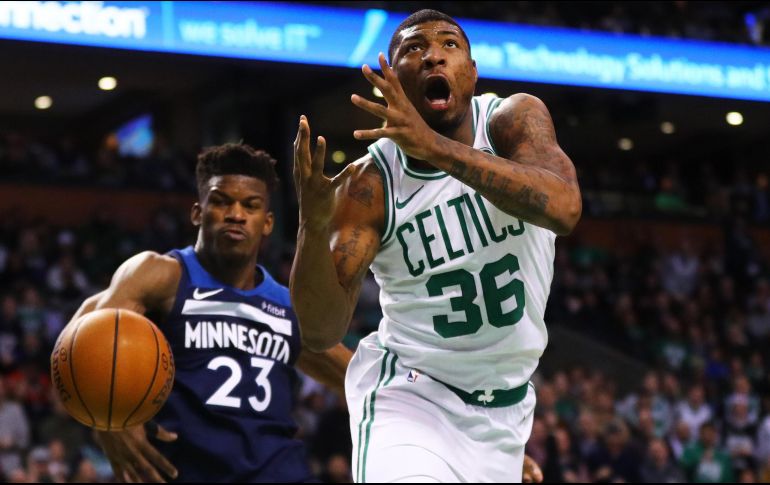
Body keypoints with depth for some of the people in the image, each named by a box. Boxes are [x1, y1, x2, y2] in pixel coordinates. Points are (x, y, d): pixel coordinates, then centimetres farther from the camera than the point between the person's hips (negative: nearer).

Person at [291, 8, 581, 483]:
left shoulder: (515, 120, -10)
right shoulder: (369, 185, -12)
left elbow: (563, 209, -32)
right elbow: (323, 332, -16)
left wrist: (436, 146, -41)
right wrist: (313, 227, -34)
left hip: (504, 408, 3)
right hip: (407, 393, -3)